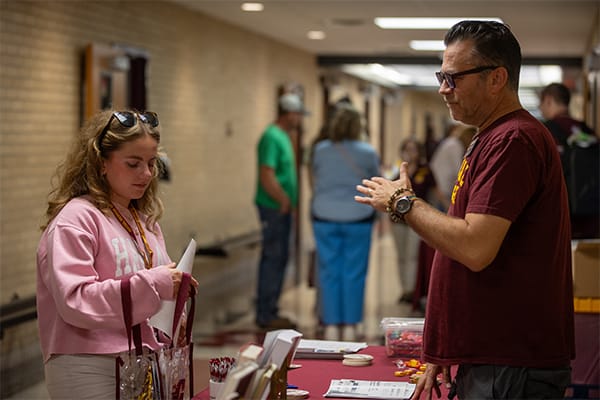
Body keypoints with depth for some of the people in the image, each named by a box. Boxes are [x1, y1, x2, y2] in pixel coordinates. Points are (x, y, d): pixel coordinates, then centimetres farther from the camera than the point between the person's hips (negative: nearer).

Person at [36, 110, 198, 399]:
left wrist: (174, 287, 2)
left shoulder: (145, 220, 13)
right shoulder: (76, 219, -11)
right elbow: (74, 301, -21)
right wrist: (152, 283, -21)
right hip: (92, 372, -7)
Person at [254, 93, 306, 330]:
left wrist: (287, 201, 15)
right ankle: (266, 315, -1)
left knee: (278, 258, 14)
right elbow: (267, 177, -24)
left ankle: (268, 311, 22)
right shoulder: (272, 137, -16)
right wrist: (285, 200, -16)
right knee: (273, 259, -6)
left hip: (281, 207, 10)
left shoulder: (282, 136, 15)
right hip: (274, 208, -10)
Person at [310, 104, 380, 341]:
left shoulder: (320, 150, -1)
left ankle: (331, 326, 8)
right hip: (358, 217, -1)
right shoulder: (368, 153, -5)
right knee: (354, 274, 5)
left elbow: (315, 177, 10)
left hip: (325, 217, 2)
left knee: (329, 272, 6)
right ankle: (350, 326, 7)